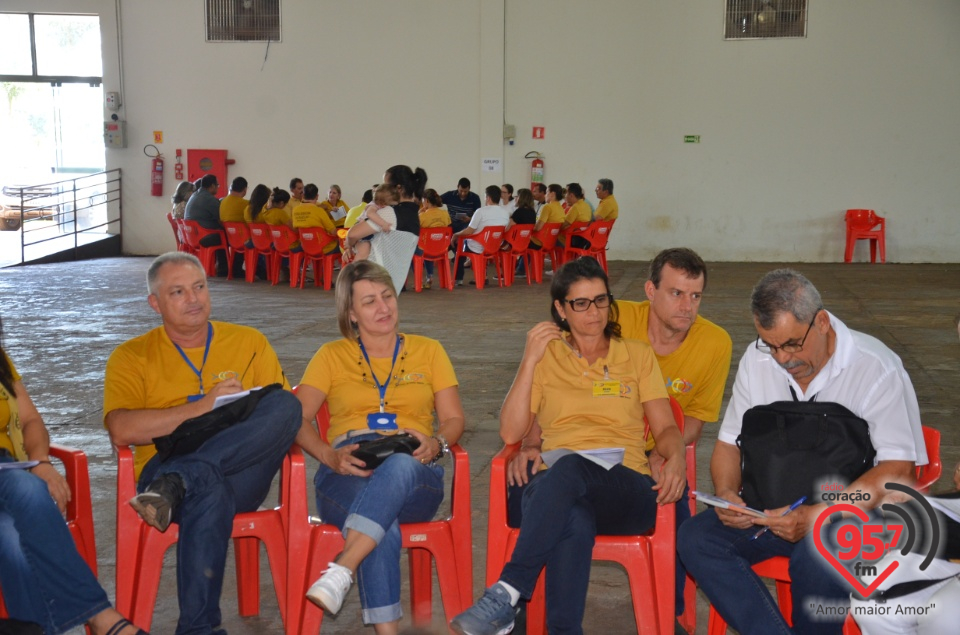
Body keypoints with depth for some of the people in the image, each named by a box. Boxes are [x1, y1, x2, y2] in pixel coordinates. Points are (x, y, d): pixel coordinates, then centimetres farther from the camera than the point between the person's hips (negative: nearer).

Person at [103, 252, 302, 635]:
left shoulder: (250, 343, 20)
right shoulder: (131, 357, 13)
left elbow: (283, 413, 12)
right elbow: (121, 431, -5)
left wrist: (245, 409, -11)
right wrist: (201, 407, -10)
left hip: (242, 475, 3)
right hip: (162, 468, -2)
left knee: (286, 405, -27)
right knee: (209, 489, -40)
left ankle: (175, 482, -32)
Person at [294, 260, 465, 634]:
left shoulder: (428, 351, 21)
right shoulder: (332, 356, 19)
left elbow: (454, 419, 14)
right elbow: (297, 418, 6)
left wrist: (436, 444, -11)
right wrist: (329, 456, -14)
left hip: (416, 475, 0)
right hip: (347, 472, 0)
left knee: (401, 465, -40)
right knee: (384, 522, -37)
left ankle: (341, 572, -45)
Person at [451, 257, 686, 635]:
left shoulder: (637, 355, 20)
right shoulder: (546, 356, 18)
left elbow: (665, 427, 13)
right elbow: (510, 433, 8)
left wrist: (676, 457, -11)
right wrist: (530, 362, 0)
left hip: (626, 491, 0)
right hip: (554, 488, 0)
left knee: (569, 467, -38)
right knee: (575, 521, -40)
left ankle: (506, 595, -41)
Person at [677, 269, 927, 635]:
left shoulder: (877, 368, -12)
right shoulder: (757, 359, 3)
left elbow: (898, 471, -19)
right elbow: (729, 442, 11)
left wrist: (817, 516, -30)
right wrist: (726, 493, -12)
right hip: (773, 505, 5)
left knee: (817, 553, -37)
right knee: (694, 538, -21)